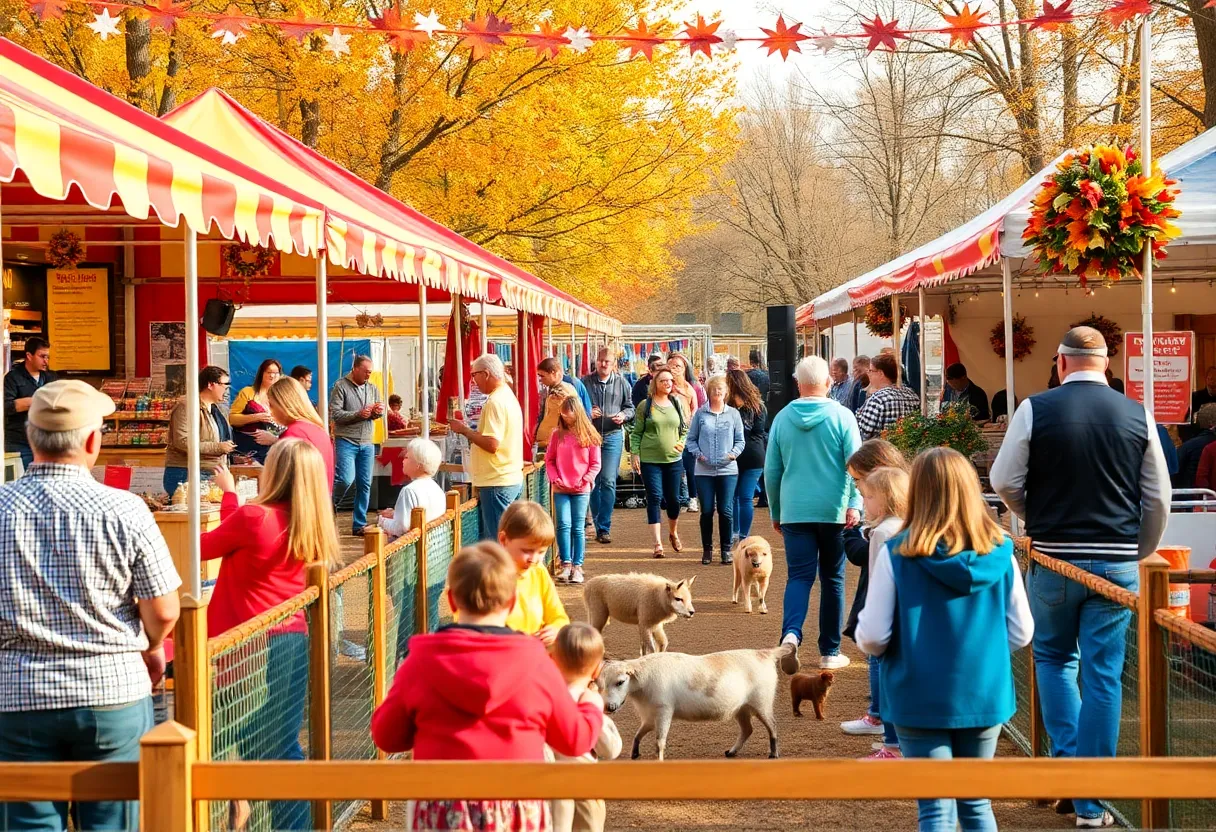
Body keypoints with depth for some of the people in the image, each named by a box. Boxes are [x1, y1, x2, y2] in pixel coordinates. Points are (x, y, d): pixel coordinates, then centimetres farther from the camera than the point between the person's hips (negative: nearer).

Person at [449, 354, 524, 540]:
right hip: (513, 479, 10)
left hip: (497, 483, -10)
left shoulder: (495, 402, -16)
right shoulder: (509, 396, 16)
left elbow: (492, 444, -23)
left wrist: (464, 430, -12)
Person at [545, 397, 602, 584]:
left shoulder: (589, 436, 0)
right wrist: (554, 478, -5)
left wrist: (585, 480, -9)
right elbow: (549, 460, 9)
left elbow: (596, 464, 2)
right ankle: (566, 565, -2)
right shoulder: (558, 435, 4)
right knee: (563, 525, -6)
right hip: (560, 489, 1)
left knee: (578, 528, 1)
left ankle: (577, 567, 4)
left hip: (581, 490, -1)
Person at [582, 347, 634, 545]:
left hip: (613, 436, 0)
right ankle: (598, 525, 18)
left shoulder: (621, 383, 6)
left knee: (608, 481, -8)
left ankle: (604, 528, -5)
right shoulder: (585, 382, 3)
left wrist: (623, 415, -8)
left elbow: (630, 407, 13)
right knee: (592, 482, 5)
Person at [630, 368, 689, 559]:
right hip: (650, 459, -3)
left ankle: (674, 533, 36)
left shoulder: (676, 404, 8)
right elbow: (636, 432, 1)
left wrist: (682, 442, 1)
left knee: (673, 499, 10)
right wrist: (634, 454, -6)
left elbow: (685, 429, 18)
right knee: (654, 498, -7)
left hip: (673, 459, 3)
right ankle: (657, 544, -5)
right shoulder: (645, 405, -2)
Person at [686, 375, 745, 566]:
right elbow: (691, 439, 8)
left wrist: (733, 453, -10)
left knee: (726, 511, -1)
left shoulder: (733, 414, 5)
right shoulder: (700, 414, 4)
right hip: (704, 470, 0)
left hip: (728, 470, 0)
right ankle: (707, 549, 16)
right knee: (707, 511, 3)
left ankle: (726, 549, 11)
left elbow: (740, 441, 8)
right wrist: (697, 453, -8)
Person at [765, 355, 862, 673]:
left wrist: (775, 512, 20)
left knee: (799, 576, 0)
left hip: (794, 512, 1)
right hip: (835, 510, -1)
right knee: (833, 579, 10)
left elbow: (771, 471, 10)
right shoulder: (841, 416, -3)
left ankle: (791, 633, -26)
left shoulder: (782, 418, 5)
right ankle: (830, 652, 14)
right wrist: (855, 504, -14)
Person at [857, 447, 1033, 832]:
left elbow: (871, 638, -12)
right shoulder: (1000, 554, -5)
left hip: (921, 701, -3)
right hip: (985, 697, 3)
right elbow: (1021, 633, 1)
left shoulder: (897, 554, -13)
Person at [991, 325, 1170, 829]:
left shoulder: (1036, 410, -7)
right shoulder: (1137, 415, 0)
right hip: (1116, 562, 1)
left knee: (1054, 658, 21)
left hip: (1053, 559, -1)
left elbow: (1004, 481, -2)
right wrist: (1141, 551, 19)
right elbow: (1158, 499, 5)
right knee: (1104, 675, 5)